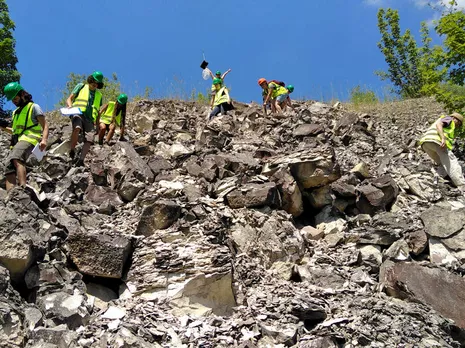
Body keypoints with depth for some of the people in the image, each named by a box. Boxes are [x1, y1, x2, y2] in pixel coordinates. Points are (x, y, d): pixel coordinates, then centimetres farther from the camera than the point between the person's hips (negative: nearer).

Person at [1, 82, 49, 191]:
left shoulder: (33, 107, 9)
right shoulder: (16, 112, 31)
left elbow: (45, 125, -1)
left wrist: (44, 139, -20)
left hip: (29, 139, -8)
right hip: (17, 142, 8)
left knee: (16, 159, -36)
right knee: (9, 169, -12)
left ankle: (23, 188, -51)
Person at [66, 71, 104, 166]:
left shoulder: (99, 95, 27)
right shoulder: (81, 86, 18)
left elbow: (98, 111, 31)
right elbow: (69, 99, 13)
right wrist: (70, 106, -10)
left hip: (89, 119, 4)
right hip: (78, 114, -4)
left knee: (89, 140, -19)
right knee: (77, 128, -36)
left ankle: (81, 161, -25)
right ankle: (72, 151, -23)